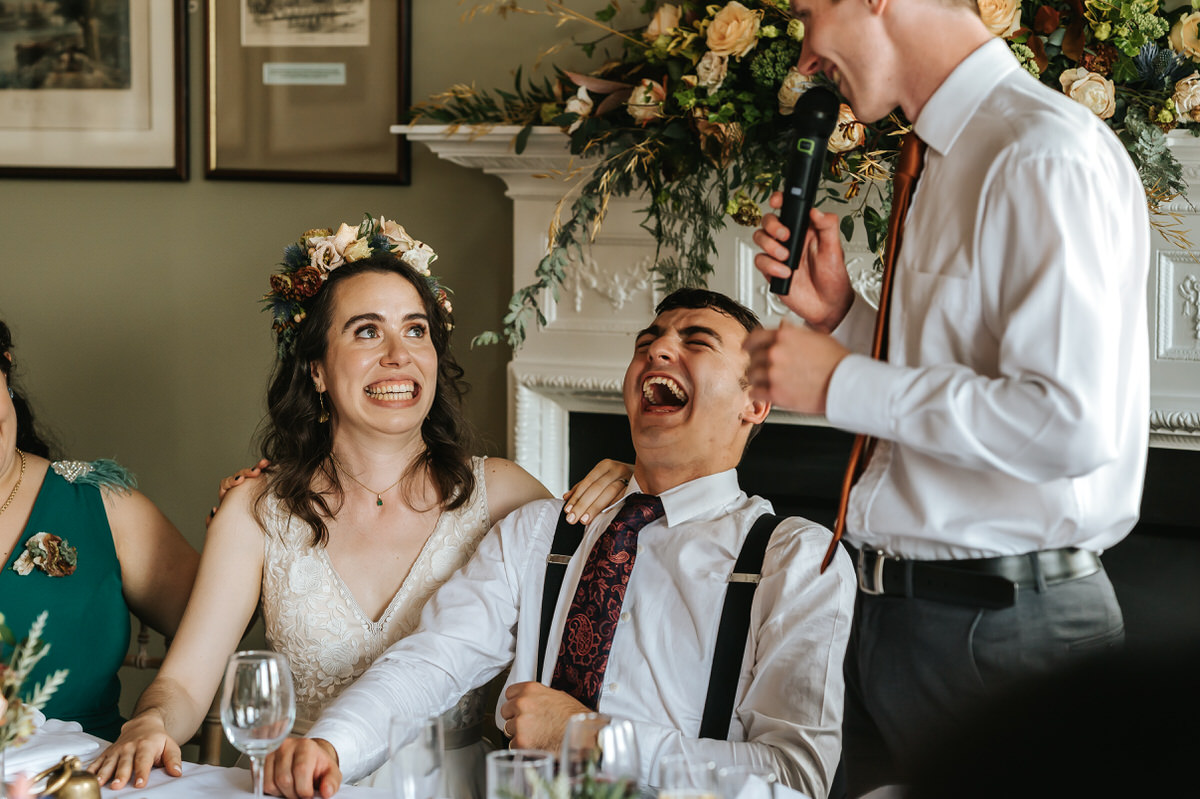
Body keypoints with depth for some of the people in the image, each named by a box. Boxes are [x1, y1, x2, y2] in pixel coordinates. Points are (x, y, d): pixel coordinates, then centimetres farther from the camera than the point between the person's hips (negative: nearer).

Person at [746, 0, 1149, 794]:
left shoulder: (1047, 156, -17)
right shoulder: (956, 162, 13)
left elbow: (1072, 424, -26)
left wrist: (842, 383, -18)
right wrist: (839, 313, 3)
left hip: (998, 631, -9)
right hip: (898, 611, 9)